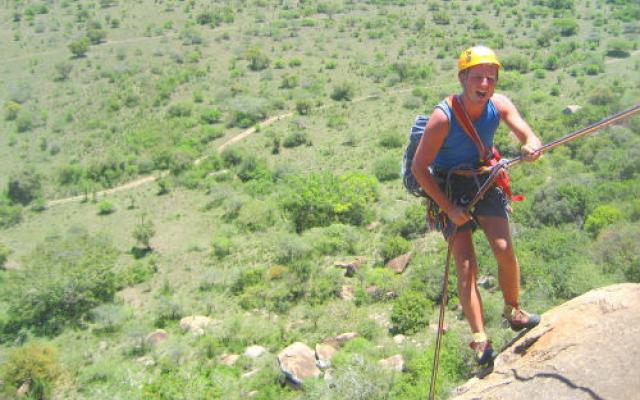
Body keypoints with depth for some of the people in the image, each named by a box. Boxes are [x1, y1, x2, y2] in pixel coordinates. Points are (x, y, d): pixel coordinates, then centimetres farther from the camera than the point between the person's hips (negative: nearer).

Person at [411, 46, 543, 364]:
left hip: (484, 181, 4)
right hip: (448, 188, -3)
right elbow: (419, 168, -18)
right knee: (466, 267, -10)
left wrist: (531, 149, -42)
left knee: (504, 250, -12)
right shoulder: (443, 117, -24)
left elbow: (531, 139, -16)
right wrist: (449, 208, -18)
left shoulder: (499, 105, -11)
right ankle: (480, 340, -6)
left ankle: (513, 310, 13)